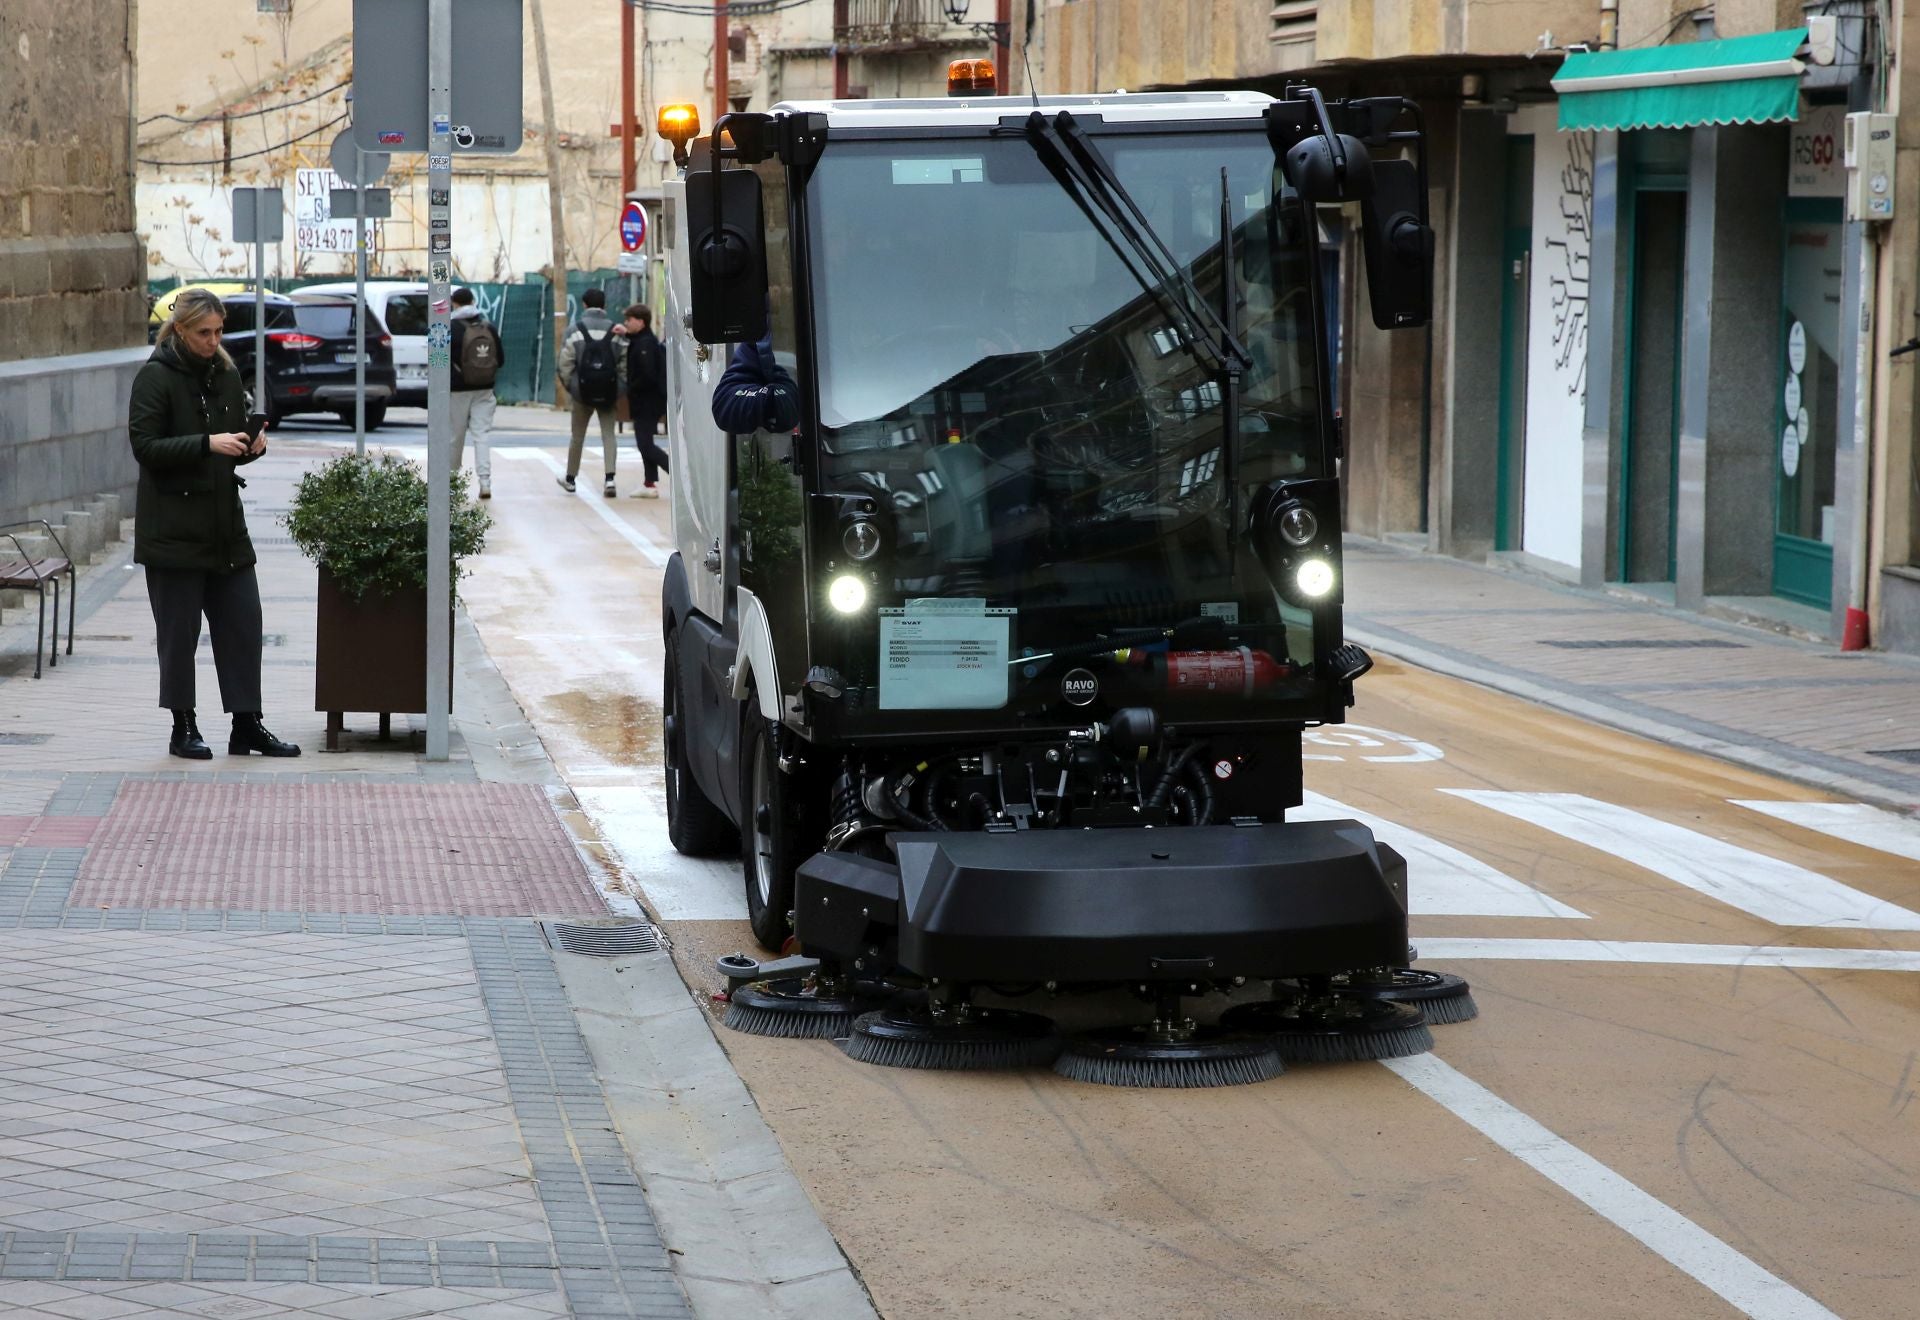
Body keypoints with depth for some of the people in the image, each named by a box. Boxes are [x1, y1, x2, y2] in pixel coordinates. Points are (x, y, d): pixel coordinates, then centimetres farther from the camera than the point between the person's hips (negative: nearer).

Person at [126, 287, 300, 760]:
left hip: (225, 524, 6)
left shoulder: (226, 375, 11)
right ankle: (183, 728, 10)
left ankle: (247, 725, 11)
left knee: (243, 623, 4)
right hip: (173, 523, -6)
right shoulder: (155, 378, -8)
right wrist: (207, 443, -23)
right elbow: (145, 447, -14)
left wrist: (252, 445, -5)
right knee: (179, 630, 1)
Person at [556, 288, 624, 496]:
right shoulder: (614, 330, 0)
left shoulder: (575, 330, -4)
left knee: (578, 436, 13)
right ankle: (610, 478, -12)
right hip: (608, 393, 0)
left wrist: (568, 385, 4)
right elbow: (624, 363, -3)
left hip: (583, 392, 0)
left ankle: (570, 478, 26)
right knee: (608, 434, 2)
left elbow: (565, 363, -8)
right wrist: (619, 388, 4)